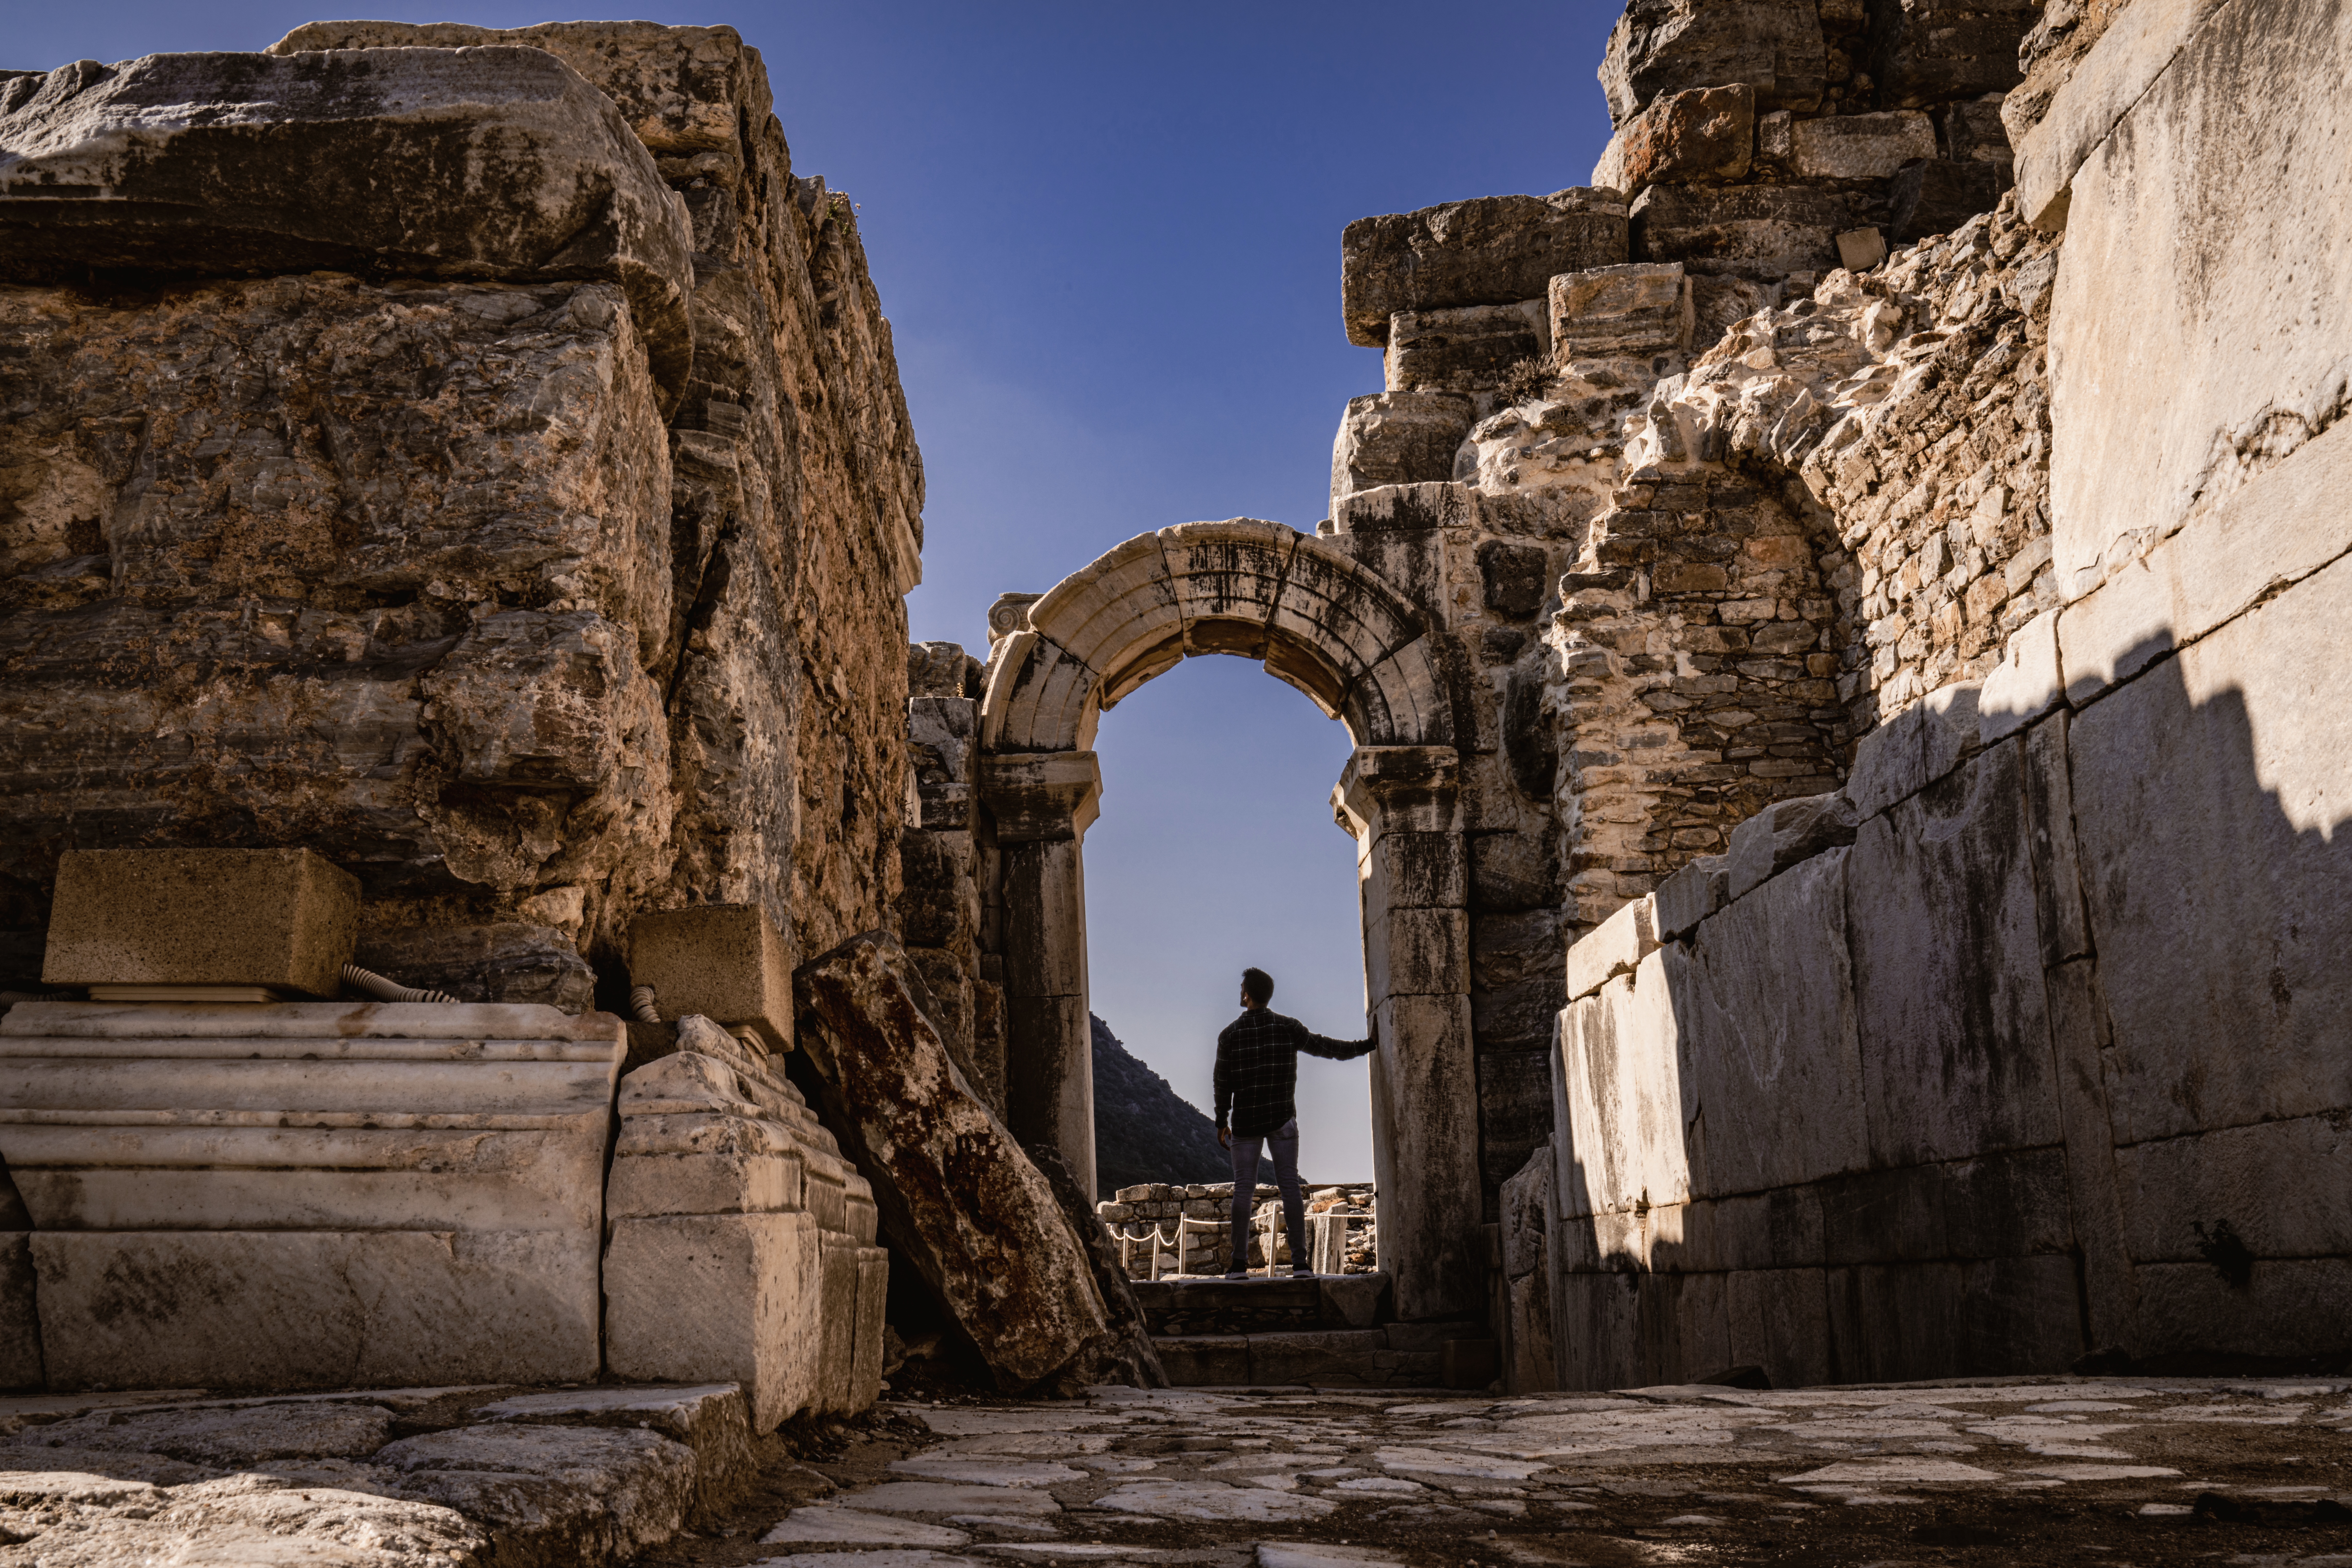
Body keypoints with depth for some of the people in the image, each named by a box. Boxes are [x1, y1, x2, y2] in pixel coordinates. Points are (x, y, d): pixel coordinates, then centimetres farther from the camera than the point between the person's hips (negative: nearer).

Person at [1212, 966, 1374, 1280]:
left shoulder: (1230, 1035, -4)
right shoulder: (1288, 1028, -2)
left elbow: (1223, 1083, 0)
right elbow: (1324, 1047, 0)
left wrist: (1221, 1123, 10)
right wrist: (1366, 1046, 8)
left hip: (1244, 1123, -1)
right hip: (1282, 1119, 1)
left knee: (1244, 1190, 4)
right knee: (1290, 1186, 1)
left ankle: (1239, 1263, 1)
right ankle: (1300, 1262, -5)